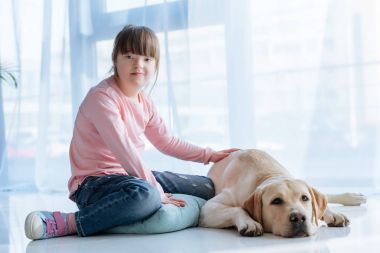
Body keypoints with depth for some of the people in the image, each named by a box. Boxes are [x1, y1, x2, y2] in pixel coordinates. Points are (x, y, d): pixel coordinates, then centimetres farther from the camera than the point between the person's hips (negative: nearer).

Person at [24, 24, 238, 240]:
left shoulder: (145, 102, 10)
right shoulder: (102, 97, -18)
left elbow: (166, 142, 21)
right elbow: (123, 148, -26)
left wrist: (209, 155, 19)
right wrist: (156, 190, -26)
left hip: (133, 175, 8)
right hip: (94, 182, -8)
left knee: (208, 188, 9)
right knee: (145, 195, -44)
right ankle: (66, 223, -33)